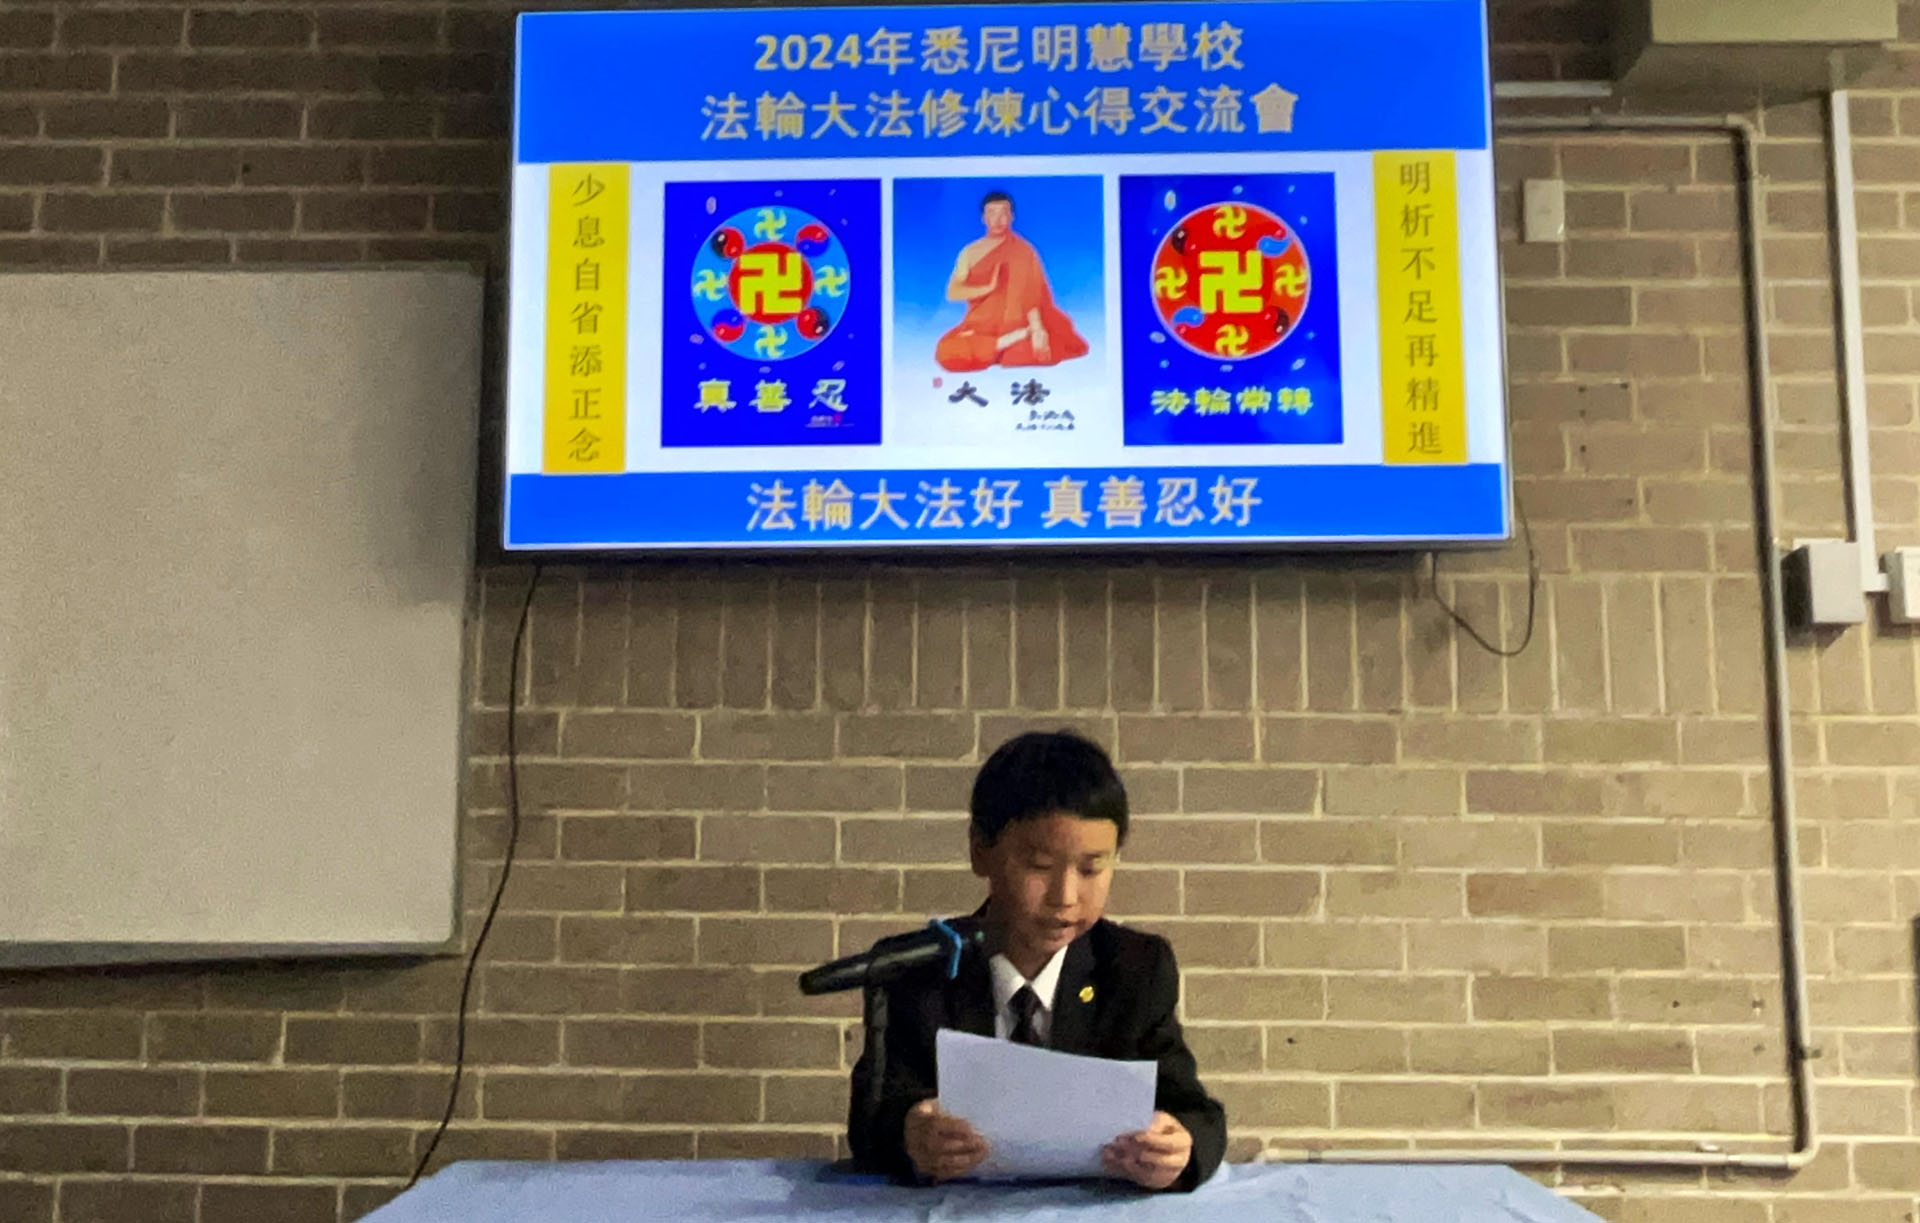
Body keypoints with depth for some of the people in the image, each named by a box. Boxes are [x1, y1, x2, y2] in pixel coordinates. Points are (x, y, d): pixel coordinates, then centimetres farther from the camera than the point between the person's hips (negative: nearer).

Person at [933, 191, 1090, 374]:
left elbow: (1032, 294, -8)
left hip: (1015, 323, -3)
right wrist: (988, 288, -15)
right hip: (980, 327, 3)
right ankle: (1016, 339, -21)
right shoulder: (970, 252, 10)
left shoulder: (1023, 252, 3)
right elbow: (952, 293, -1)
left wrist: (1037, 329, -24)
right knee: (948, 351, -31)